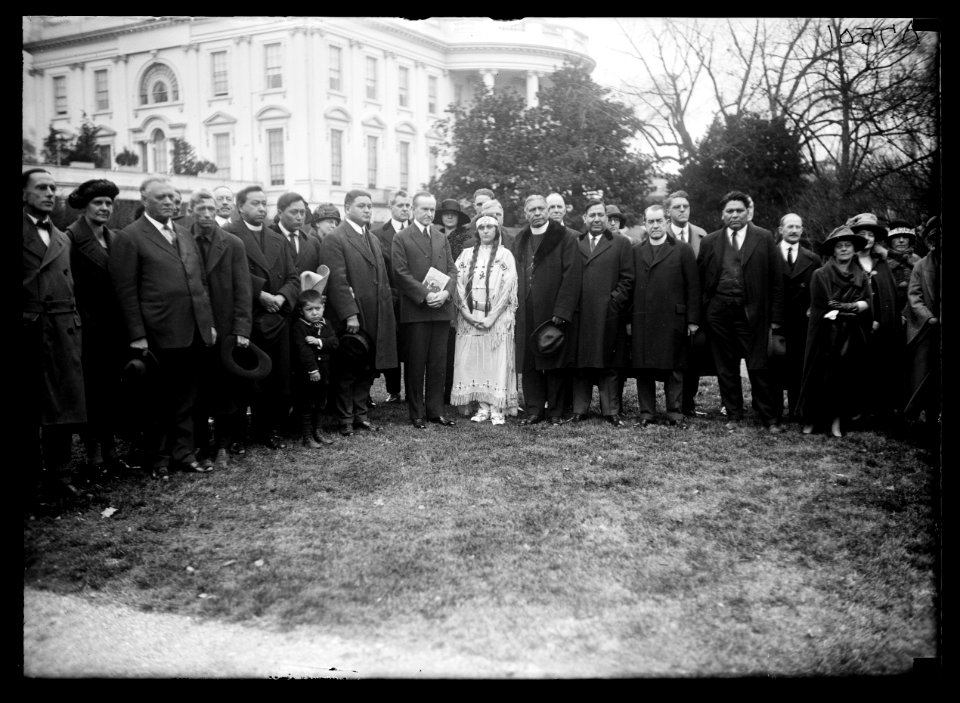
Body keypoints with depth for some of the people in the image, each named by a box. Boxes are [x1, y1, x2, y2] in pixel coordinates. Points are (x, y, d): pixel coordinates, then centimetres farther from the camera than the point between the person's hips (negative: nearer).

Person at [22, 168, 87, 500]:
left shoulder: (63, 239, 17)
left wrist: (74, 324, 8)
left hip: (63, 331, 4)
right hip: (27, 332, -4)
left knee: (64, 407, 2)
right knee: (26, 410, 6)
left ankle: (58, 472, 13)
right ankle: (30, 472, 18)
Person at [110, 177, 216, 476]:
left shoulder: (184, 235, 16)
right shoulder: (129, 237, -5)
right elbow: (126, 291, -8)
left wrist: (209, 322, 12)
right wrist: (137, 336, -12)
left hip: (194, 333, 6)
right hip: (159, 336, -5)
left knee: (186, 400, 12)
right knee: (160, 402, 7)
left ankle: (184, 452, 22)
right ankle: (160, 458, 19)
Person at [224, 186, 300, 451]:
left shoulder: (279, 240, 18)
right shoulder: (228, 235, -2)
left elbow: (293, 278, 12)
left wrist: (282, 297, -6)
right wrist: (260, 294, -17)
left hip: (276, 319, 5)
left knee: (277, 381, 5)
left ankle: (268, 430, 19)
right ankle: (235, 436, 14)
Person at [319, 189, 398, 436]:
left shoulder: (374, 239, 18)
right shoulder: (334, 240, -8)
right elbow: (337, 280, -15)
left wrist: (388, 312, 12)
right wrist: (350, 314, -20)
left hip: (375, 320, 7)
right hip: (350, 320, -7)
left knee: (368, 370, 11)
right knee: (346, 372, 3)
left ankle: (360, 414, 22)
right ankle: (345, 420, 13)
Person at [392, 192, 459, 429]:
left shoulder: (442, 238, 17)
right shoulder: (402, 238, 0)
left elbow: (452, 270, 12)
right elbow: (401, 273, -7)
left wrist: (445, 293, -7)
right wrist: (425, 294, -15)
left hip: (441, 309, 5)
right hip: (415, 310, -4)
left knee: (438, 364, 7)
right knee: (415, 364, 1)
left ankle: (435, 411, 14)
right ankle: (417, 413, 9)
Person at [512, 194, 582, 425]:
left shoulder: (566, 238, -1)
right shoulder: (519, 241, 14)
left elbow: (571, 277, -8)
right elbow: (514, 277, 13)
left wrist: (561, 312, -14)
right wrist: (514, 309, 3)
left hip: (555, 314, -4)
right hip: (526, 316, 4)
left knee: (555, 366, 2)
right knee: (529, 365, 5)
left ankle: (556, 411, 12)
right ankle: (534, 410, 13)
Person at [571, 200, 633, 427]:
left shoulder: (621, 243, 7)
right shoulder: (574, 243, 12)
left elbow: (627, 278, 3)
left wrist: (615, 301, -7)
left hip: (609, 314, -2)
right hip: (580, 314, 2)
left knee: (609, 365, 2)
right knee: (580, 365, 4)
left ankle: (611, 411, 8)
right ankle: (579, 410, 11)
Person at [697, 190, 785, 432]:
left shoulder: (764, 239, 3)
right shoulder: (709, 242, 8)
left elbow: (776, 280, 1)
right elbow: (700, 281, 8)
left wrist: (775, 317, -4)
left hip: (752, 312, -2)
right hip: (718, 312, 2)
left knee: (759, 367, -3)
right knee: (726, 367, 9)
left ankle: (770, 418, 8)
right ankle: (733, 415, 21)